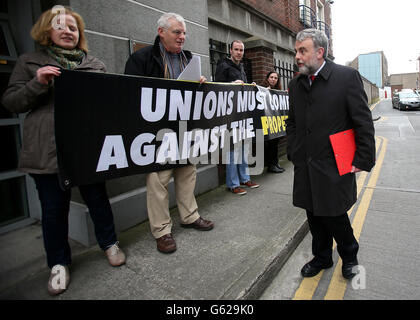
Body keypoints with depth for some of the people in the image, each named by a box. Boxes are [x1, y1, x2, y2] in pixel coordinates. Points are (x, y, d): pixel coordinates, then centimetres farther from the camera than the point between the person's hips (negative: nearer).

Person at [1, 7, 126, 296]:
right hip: (48, 150, 0)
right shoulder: (29, 62, 10)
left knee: (97, 197, 11)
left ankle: (110, 244, 33)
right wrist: (38, 84, -12)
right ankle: (59, 263, 27)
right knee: (54, 207, 8)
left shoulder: (95, 64, 14)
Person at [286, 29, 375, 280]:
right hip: (306, 167, 5)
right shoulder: (296, 85, 9)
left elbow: (364, 122, -7)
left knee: (333, 216, 5)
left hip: (334, 167, -5)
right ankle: (322, 258, 36)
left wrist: (363, 160, -9)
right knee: (315, 217, 14)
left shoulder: (347, 77, -7)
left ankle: (349, 255, 35)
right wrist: (294, 153, 10)